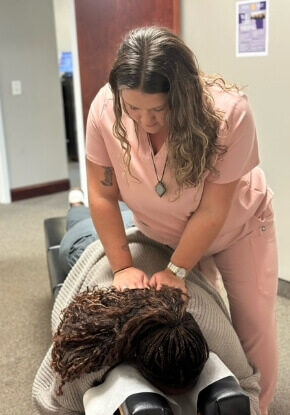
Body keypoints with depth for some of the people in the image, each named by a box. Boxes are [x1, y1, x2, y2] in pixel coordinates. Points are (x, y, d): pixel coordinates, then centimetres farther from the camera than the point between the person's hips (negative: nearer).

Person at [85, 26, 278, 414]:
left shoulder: (229, 112, -36)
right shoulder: (106, 109, -28)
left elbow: (212, 212, -28)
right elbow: (103, 195, -19)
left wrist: (176, 271, -23)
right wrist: (123, 267, -20)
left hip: (237, 225, -2)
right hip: (163, 233, 2)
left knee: (254, 327, 3)